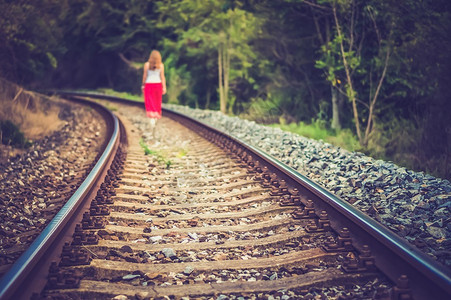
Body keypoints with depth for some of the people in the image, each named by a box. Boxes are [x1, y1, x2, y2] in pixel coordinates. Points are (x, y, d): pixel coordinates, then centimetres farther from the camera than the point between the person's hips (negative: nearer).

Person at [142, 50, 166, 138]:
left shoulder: (147, 64, -4)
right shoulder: (161, 65, -3)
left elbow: (145, 76, -1)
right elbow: (162, 77, -4)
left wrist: (143, 85, 10)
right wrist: (164, 87, -2)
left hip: (148, 85, -1)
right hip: (158, 85, 1)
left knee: (150, 104, -4)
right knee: (157, 103, 16)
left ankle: (152, 119, -21)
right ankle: (155, 118, 24)